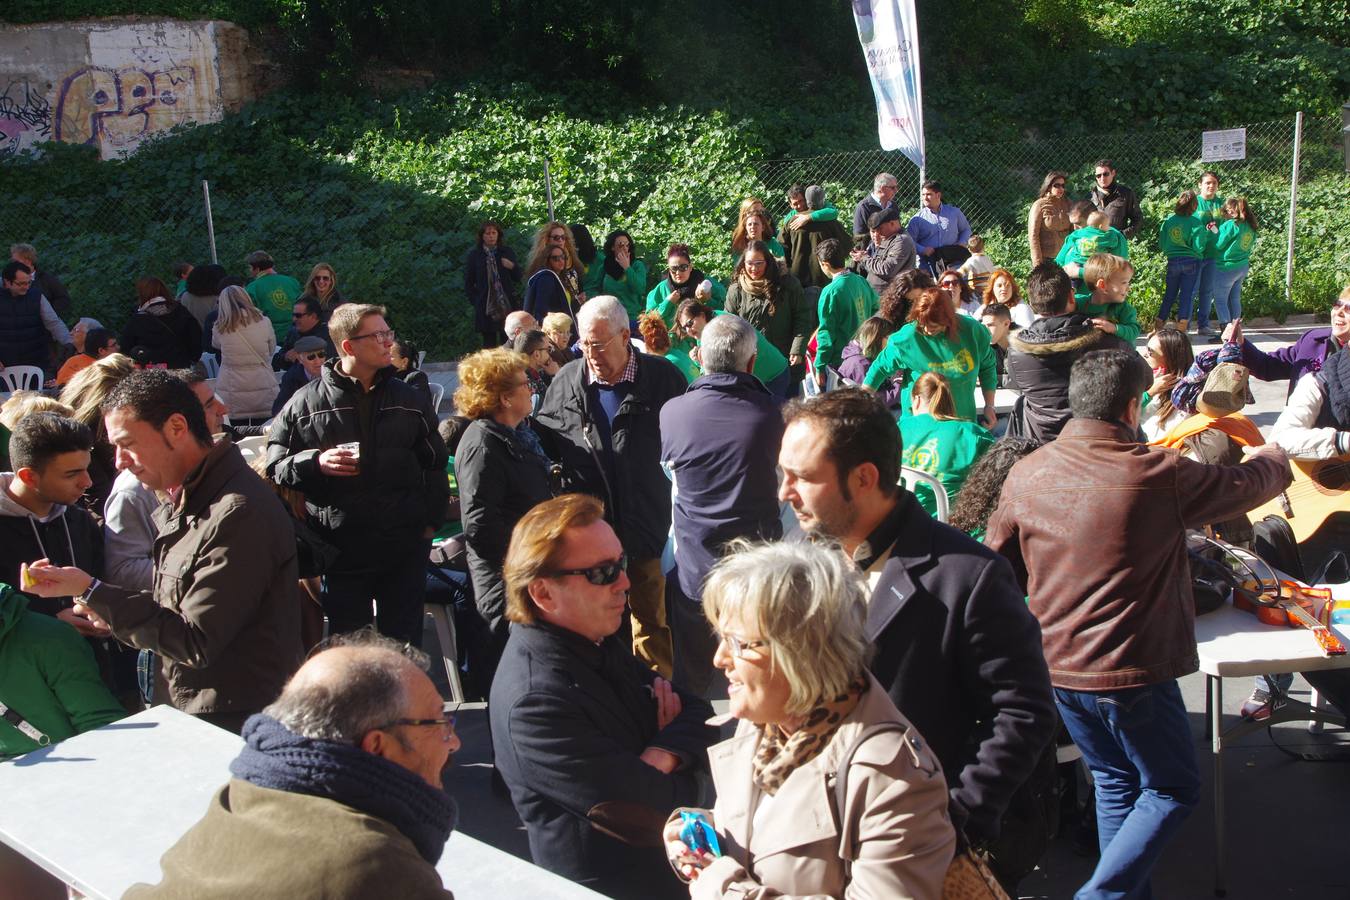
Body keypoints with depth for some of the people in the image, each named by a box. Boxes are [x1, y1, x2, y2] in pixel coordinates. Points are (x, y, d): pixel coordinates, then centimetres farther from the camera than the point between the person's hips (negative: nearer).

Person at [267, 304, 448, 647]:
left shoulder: (411, 400, 8)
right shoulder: (307, 402, -1)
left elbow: (433, 464, 13)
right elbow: (276, 464, 1)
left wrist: (430, 522, 5)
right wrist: (315, 463, -17)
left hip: (405, 547, 2)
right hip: (342, 550, -2)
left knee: (405, 645, 12)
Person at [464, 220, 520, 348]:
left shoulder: (507, 252, 9)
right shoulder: (474, 255, 5)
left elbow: (518, 279, 12)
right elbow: (468, 283, 8)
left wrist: (513, 267, -7)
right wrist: (475, 302, -1)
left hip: (507, 305, 1)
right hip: (485, 307, -1)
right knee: (489, 343, 2)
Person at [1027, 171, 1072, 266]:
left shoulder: (1066, 204, 8)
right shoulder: (1039, 205, -5)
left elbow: (1073, 231, 12)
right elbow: (1033, 235, -8)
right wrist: (1037, 262, -13)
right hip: (1046, 258, -4)